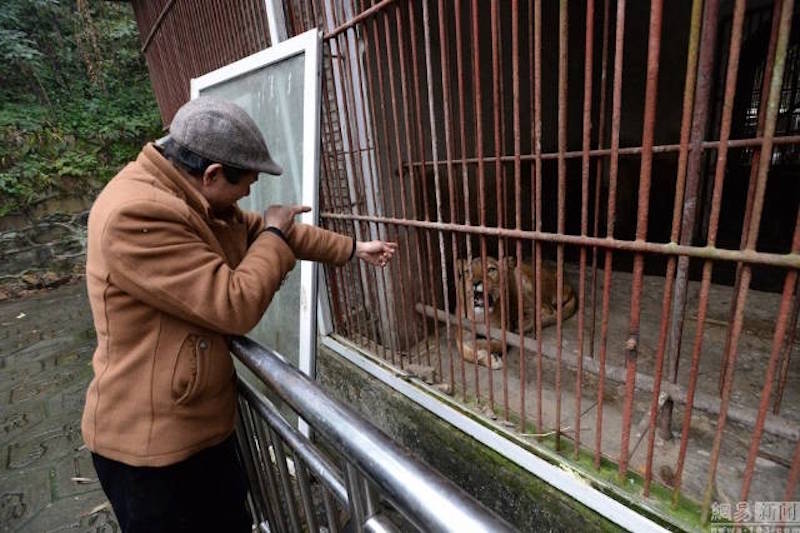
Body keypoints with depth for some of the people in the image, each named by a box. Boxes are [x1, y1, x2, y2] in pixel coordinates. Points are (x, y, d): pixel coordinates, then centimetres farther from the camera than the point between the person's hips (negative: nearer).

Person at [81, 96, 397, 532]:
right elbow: (235, 306, -31)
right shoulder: (136, 215, -29)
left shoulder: (193, 197, 2)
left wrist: (353, 249, 13)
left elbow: (256, 231, 12)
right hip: (151, 442, -9)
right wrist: (275, 233, -14)